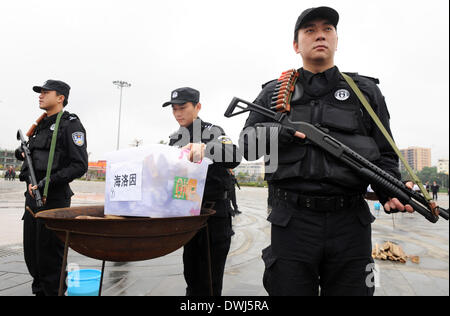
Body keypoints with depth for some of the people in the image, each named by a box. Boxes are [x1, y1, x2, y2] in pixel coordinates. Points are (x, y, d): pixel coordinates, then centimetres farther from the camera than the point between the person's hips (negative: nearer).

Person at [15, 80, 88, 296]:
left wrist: (49, 181, -21)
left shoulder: (71, 125, -8)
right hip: (33, 197, 9)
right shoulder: (41, 125, 17)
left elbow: (80, 166, -16)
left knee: (50, 256, -1)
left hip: (53, 199, -8)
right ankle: (38, 291, 32)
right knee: (31, 252, 16)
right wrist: (22, 152, 5)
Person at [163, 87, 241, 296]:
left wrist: (204, 147, -43)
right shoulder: (175, 139, 13)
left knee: (210, 281, 0)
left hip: (214, 214, -6)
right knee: (191, 275, 15)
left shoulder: (212, 131, -6)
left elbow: (234, 157, -26)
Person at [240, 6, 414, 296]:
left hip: (351, 226, 1)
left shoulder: (366, 91, 11)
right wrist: (283, 132, -13)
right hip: (292, 224, 0)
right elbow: (247, 143, 6)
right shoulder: (274, 93, 10)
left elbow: (384, 156, 11)